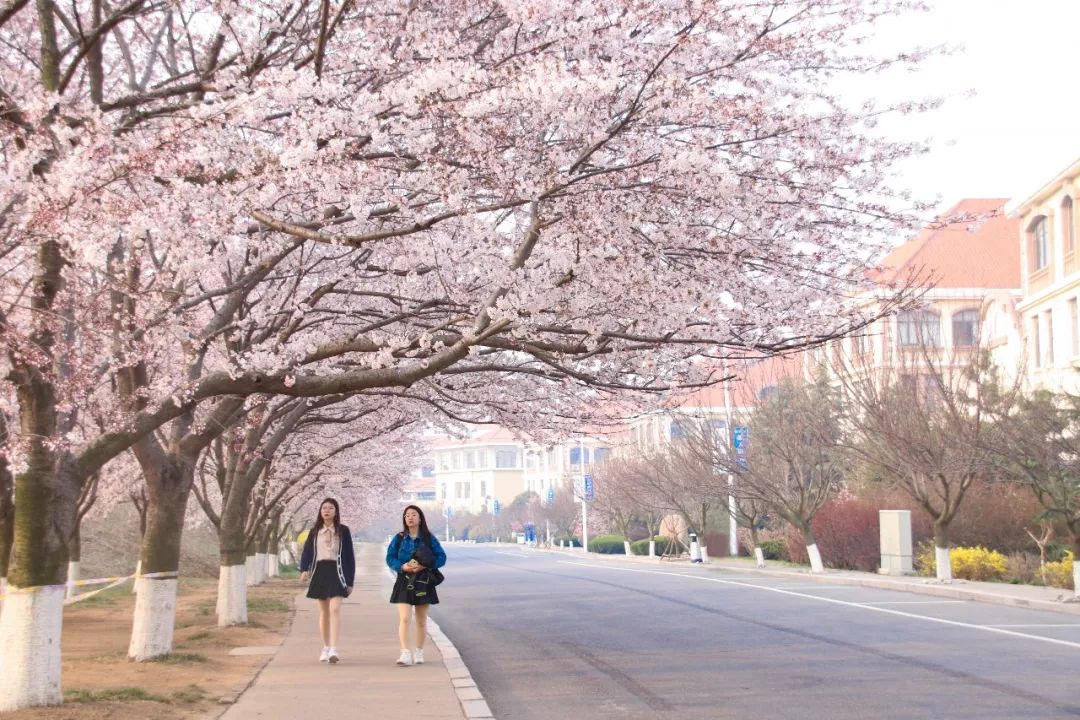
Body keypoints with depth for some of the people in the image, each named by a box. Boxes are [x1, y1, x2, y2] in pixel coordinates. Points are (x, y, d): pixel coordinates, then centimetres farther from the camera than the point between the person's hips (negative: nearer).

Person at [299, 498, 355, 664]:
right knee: (324, 611, 9)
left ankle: (334, 649, -22)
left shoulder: (343, 531, 2)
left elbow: (349, 556, 2)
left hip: (336, 572, -3)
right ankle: (326, 649, 16)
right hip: (319, 572, 3)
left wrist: (350, 581, -1)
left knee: (335, 608, -17)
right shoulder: (315, 531, 9)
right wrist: (304, 570, -15)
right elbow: (307, 552, 4)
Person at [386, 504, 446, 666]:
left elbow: (442, 557, -2)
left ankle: (419, 652, 21)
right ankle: (405, 653, -17)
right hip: (404, 582, 0)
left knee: (421, 621, 8)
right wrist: (402, 566, -15)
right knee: (404, 618, -13)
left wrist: (425, 566, -17)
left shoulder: (429, 538, 2)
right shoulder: (399, 538, 5)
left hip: (423, 582, 0)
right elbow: (390, 558, 4)